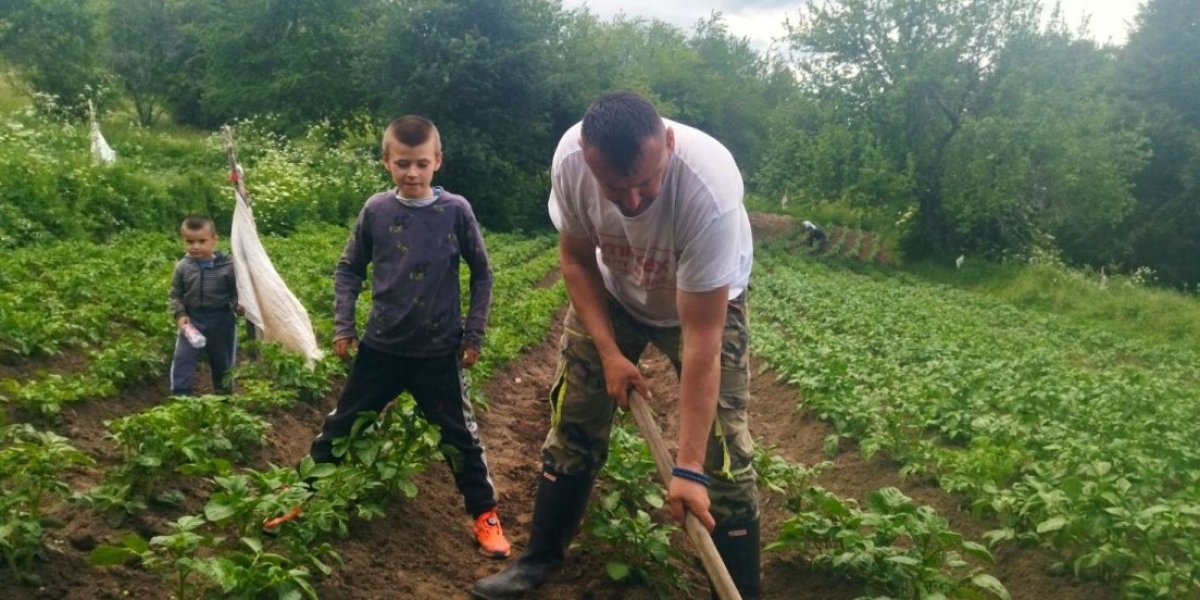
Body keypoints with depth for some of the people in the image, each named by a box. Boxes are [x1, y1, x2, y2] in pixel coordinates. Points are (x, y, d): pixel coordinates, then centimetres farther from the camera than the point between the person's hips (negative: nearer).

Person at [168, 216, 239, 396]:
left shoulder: (227, 266, -12)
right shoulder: (182, 267, -6)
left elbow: (237, 291, -2)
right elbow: (175, 295, 3)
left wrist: (238, 306, -21)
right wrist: (179, 315, -10)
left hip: (221, 320, -1)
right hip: (192, 320, 1)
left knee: (223, 362, 14)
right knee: (182, 360, -5)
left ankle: (224, 397, 33)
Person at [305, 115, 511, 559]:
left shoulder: (456, 211, -9)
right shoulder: (376, 211, -5)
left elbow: (482, 273, 0)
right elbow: (349, 270, 6)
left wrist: (474, 335, -1)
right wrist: (343, 327, 0)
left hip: (439, 352, -1)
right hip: (381, 346, 2)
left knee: (460, 437, 8)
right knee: (340, 426, 13)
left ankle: (485, 515, 23)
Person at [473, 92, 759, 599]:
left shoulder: (709, 189, -42)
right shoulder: (570, 158, -31)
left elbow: (702, 338, -37)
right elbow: (577, 258, -10)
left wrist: (688, 466, -35)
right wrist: (609, 352, -18)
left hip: (706, 299, -3)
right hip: (613, 292, 3)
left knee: (720, 447, -11)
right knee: (573, 420, 7)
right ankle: (540, 557, 26)